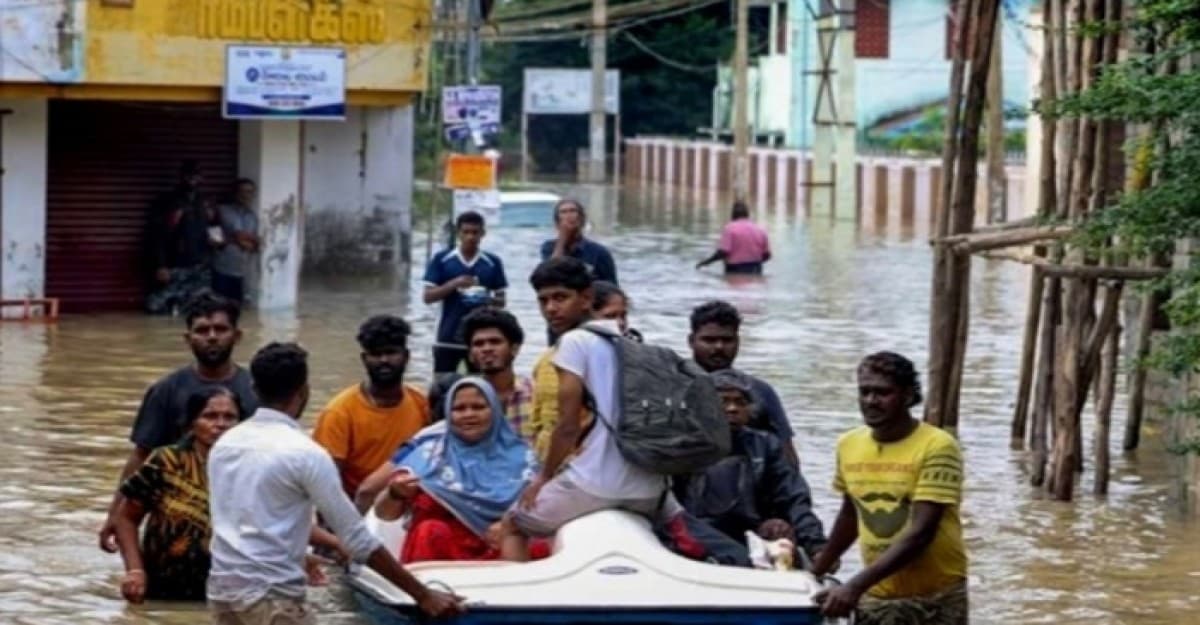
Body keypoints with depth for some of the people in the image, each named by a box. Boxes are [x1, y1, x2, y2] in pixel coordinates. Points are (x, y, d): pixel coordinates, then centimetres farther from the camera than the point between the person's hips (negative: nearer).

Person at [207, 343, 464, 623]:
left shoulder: (225, 443, 10)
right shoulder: (305, 453, -12)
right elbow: (357, 538, -11)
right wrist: (423, 595, -7)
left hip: (222, 587, 8)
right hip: (271, 594, -8)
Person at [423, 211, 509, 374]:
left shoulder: (493, 263, 5)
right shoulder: (441, 260, 2)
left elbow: (501, 301, 9)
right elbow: (428, 296, -2)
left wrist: (489, 300, -15)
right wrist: (454, 284, -17)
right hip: (448, 338, -1)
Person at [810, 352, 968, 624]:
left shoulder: (937, 448, -16)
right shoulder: (849, 445, 3)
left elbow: (920, 533, -23)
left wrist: (856, 585, -31)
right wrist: (816, 570, 25)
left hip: (934, 600, -5)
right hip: (876, 599, 5)